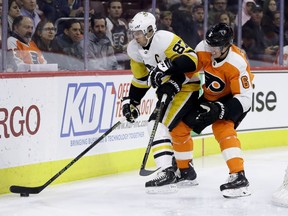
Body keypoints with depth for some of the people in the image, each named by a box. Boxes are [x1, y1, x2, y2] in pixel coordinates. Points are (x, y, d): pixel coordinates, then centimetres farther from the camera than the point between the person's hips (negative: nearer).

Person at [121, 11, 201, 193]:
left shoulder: (164, 39, -24)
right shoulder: (135, 49, 3)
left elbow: (191, 58, -30)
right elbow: (141, 79, 14)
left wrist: (168, 66, -40)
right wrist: (131, 101, 9)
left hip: (186, 87, -10)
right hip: (168, 89, 10)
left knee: (159, 125, -21)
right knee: (177, 130, 24)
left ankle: (167, 173, -28)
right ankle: (186, 172, 43)